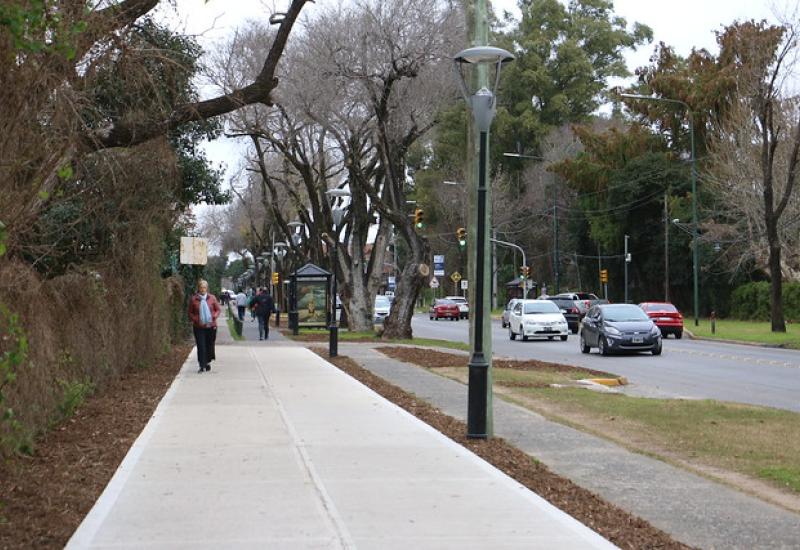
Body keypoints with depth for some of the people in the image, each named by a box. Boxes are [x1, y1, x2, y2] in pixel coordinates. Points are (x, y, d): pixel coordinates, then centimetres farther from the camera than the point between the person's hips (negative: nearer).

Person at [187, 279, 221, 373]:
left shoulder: (212, 298, 0)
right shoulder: (193, 299, -2)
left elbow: (218, 309, 8)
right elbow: (190, 313, 5)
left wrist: (214, 317, -11)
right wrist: (196, 320, -11)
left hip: (211, 326, 1)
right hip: (199, 327, -1)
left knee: (209, 345, 9)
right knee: (201, 346, -6)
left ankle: (208, 362, 29)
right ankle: (202, 366, -3)